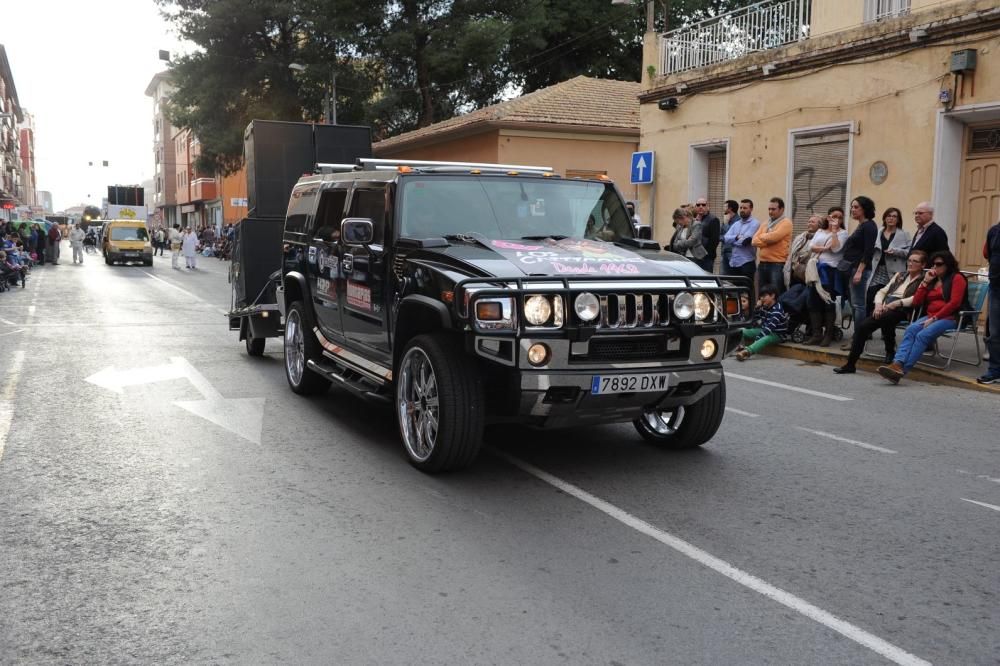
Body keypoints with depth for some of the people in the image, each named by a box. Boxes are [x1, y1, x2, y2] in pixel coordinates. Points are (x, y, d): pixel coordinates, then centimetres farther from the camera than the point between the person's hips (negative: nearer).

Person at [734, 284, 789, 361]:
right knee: (743, 331, 0)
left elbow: (770, 327, -33)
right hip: (765, 330, 9)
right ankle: (741, 347, -25)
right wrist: (757, 307, -6)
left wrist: (757, 338, -40)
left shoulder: (777, 310, -23)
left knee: (765, 339, -42)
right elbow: (755, 320, 10)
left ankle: (746, 352, -63)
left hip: (777, 334, -9)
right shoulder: (764, 307, 2)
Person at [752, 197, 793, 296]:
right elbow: (755, 241, 6)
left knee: (777, 296, -5)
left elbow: (773, 237, -18)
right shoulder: (764, 224, 17)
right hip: (762, 264, 7)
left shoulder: (786, 223, -4)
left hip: (778, 264, -7)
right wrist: (768, 240, -10)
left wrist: (762, 236, 1)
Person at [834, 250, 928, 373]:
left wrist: (896, 303, -20)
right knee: (862, 326, -20)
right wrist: (879, 304, 0)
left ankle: (890, 351, -14)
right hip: (884, 308, 5)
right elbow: (882, 291, 21)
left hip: (901, 310, -5)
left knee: (886, 317, -38)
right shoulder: (900, 275, 27)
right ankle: (850, 363, -19)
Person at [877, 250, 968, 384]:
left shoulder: (957, 278, 6)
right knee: (911, 329, -27)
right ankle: (897, 364, -47)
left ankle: (903, 369, -43)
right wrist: (925, 281, 10)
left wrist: (934, 318, -15)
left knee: (923, 335, -31)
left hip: (948, 318, -5)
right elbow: (916, 302, 17)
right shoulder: (932, 280, 25)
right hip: (930, 317, 5)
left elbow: (954, 303, -8)